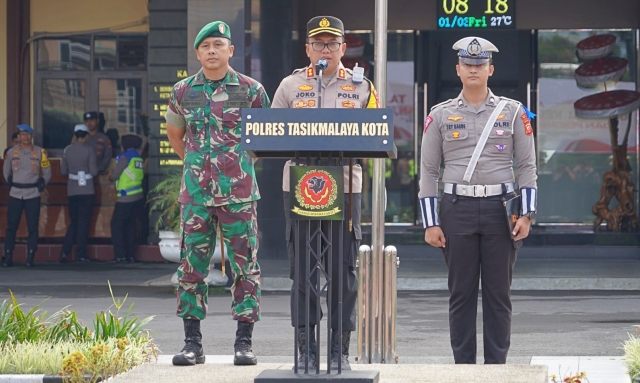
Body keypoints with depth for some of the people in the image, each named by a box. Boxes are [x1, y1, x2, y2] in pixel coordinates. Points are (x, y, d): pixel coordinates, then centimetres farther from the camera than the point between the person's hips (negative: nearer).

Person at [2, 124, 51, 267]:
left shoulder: (40, 152, 1)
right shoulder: (11, 152, 3)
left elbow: (47, 173, 10)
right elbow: (6, 171, 16)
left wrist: (41, 185, 2)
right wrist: (11, 184, 8)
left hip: (33, 195, -1)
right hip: (15, 194, 1)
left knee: (33, 227, -2)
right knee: (11, 226, -1)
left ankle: (30, 258, 2)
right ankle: (8, 257, 2)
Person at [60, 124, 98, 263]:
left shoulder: (67, 150, 2)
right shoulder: (89, 150, -9)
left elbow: (63, 171, 7)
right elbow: (94, 172, -10)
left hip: (72, 191, 4)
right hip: (86, 190, -4)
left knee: (74, 221, 13)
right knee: (83, 222, 2)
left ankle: (65, 252, 2)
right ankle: (81, 254, 1)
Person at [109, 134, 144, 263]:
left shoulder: (125, 157, -8)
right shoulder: (139, 158, 13)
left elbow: (114, 175, -9)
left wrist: (111, 175, 14)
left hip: (126, 199, -7)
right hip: (138, 196, 7)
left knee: (116, 224, -2)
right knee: (130, 225, 12)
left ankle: (120, 254, -10)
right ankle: (131, 255, 8)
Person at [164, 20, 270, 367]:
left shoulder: (251, 90, 0)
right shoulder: (183, 91, 7)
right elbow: (174, 133, 24)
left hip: (238, 192, -2)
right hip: (195, 193, 2)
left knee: (244, 265, -1)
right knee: (192, 265, 1)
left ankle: (244, 342, 4)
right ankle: (192, 343, 7)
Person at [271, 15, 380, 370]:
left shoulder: (361, 87, 10)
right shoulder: (290, 85, 10)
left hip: (345, 185, 0)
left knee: (343, 268, 1)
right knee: (302, 267, 0)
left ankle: (341, 346, 8)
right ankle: (306, 346, 6)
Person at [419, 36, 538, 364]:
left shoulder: (513, 112, 6)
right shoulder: (440, 115, 6)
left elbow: (527, 166, 6)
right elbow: (428, 171, 6)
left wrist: (526, 214, -4)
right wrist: (430, 223, 0)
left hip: (501, 209, 0)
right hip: (457, 210, 0)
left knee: (498, 292, 2)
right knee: (461, 292, 3)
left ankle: (496, 365, 8)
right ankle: (463, 366, 8)